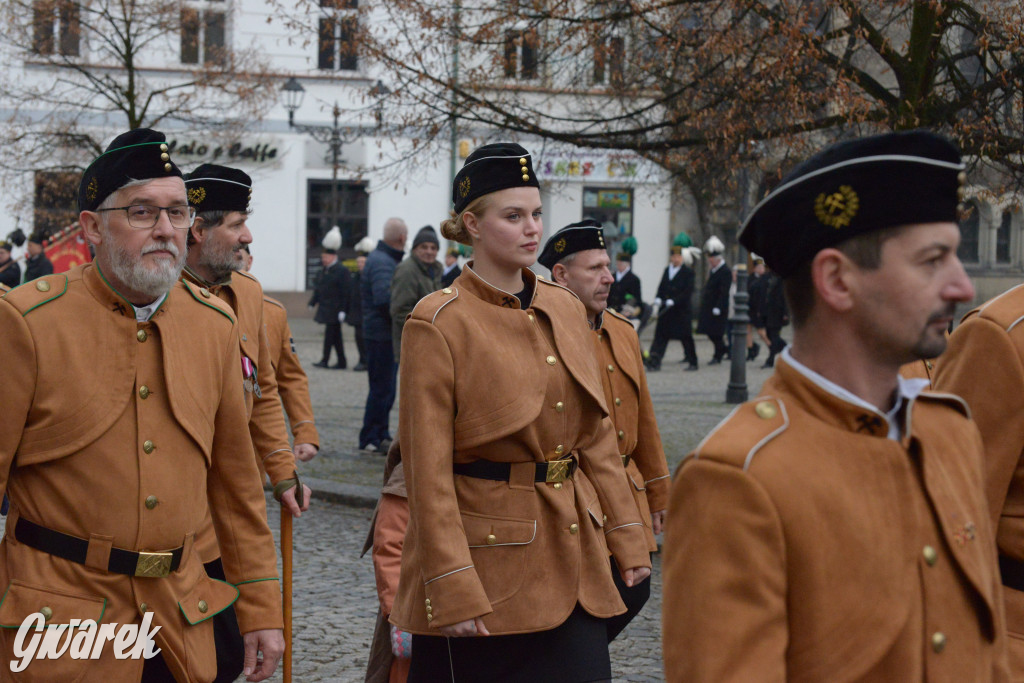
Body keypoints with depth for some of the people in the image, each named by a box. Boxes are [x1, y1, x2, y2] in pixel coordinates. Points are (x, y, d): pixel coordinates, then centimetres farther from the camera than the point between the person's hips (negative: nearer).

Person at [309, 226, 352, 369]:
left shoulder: (342, 271, -11)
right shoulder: (325, 270, 14)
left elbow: (346, 293, -15)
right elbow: (319, 288, 21)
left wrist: (343, 310, -20)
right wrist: (313, 302, 16)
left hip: (335, 310, -8)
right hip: (326, 308, 8)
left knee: (330, 334, -6)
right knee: (335, 336, 10)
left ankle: (325, 360, -3)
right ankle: (342, 362, 15)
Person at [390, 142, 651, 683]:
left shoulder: (565, 309, 9)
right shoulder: (438, 323, -10)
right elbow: (428, 471, -12)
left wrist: (626, 536, 10)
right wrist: (453, 589, -16)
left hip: (573, 562, 6)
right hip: (488, 561, -5)